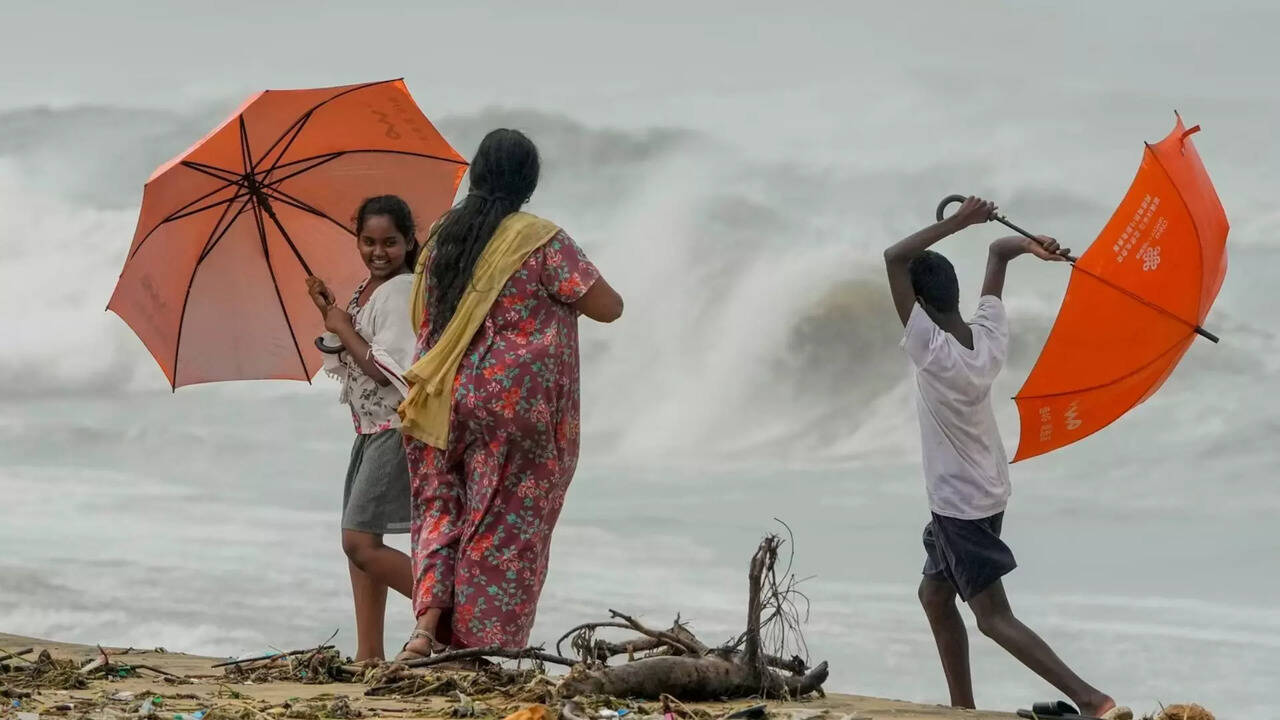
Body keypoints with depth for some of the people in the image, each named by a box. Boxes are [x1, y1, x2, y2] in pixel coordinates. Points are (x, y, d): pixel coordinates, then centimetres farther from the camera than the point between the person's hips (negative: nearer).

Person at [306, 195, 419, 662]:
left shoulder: (401, 292, -14)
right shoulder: (364, 292, 14)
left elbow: (385, 370, -21)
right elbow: (347, 366, 17)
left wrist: (344, 328, -10)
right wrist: (328, 314, 4)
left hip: (397, 427, -10)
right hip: (370, 430, 10)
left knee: (360, 541, -15)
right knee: (359, 541, 9)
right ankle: (369, 653, 12)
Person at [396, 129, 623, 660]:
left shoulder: (441, 238, 9)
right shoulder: (540, 240, -8)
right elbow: (608, 307, -7)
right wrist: (565, 294, 11)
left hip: (444, 399, 5)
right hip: (517, 404, -5)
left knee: (443, 509, 13)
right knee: (506, 524, 1)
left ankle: (427, 626, -5)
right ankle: (483, 651, 0)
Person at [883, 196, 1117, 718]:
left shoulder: (932, 351, -27)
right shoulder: (989, 336, -5)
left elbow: (895, 257, -31)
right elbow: (997, 252, 8)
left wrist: (956, 223, -31)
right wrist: (1028, 245, -10)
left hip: (959, 506, -9)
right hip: (986, 494, 9)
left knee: (995, 618, -7)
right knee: (934, 596, 22)